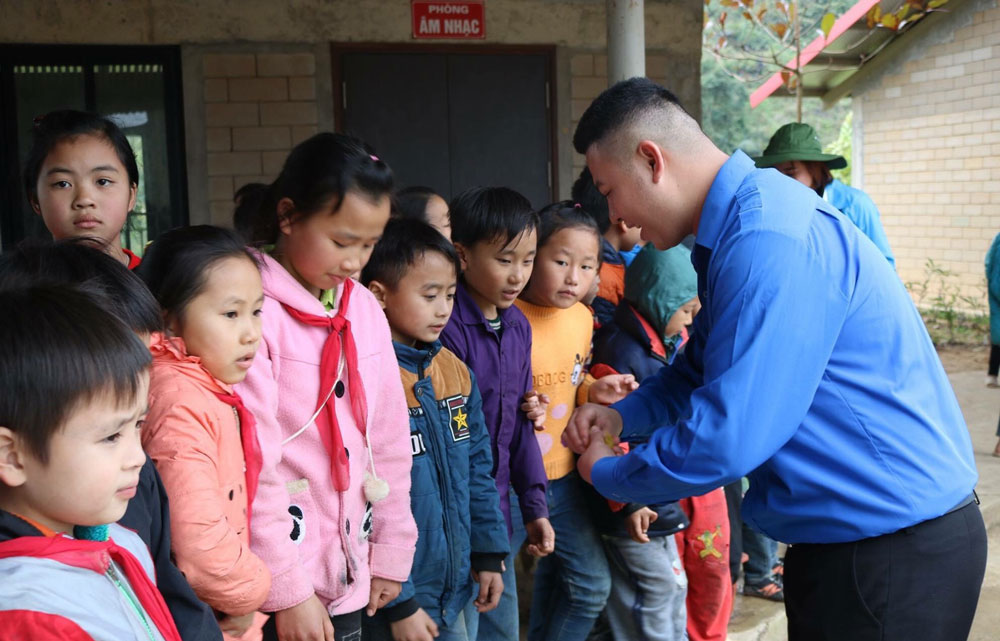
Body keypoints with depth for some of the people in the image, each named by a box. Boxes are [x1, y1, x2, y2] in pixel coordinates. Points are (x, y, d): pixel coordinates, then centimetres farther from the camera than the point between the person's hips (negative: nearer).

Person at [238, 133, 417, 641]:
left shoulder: (365, 309, 4)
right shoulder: (256, 311, -15)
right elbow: (251, 465, -16)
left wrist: (391, 551, 10)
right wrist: (288, 591, -14)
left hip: (351, 579, 6)